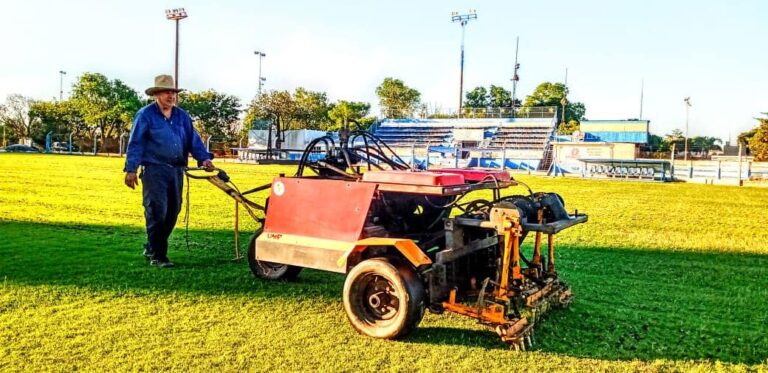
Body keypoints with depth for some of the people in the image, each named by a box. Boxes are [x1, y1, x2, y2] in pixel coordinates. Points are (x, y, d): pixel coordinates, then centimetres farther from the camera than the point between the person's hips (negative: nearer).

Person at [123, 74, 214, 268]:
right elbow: (135, 143, -5)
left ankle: (151, 248, 27)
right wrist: (130, 169, -11)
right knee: (157, 212, -7)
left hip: (176, 170, 6)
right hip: (154, 170, -6)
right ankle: (157, 255, 0)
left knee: (172, 212, 10)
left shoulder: (182, 116, 13)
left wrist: (204, 158, -8)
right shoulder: (145, 115, -2)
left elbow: (193, 140, 8)